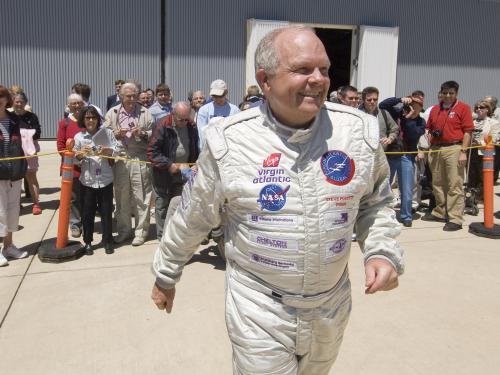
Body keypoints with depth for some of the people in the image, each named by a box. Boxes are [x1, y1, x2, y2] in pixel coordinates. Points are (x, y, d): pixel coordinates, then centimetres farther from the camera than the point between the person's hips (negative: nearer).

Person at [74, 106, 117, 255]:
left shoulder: (107, 132, 1)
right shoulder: (78, 137, 1)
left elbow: (117, 150, 2)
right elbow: (74, 159, 4)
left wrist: (107, 151, -17)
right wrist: (81, 153, -16)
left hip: (105, 179, 0)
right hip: (87, 180, 0)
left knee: (106, 211, 7)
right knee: (87, 213, 7)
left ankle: (107, 241, 19)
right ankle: (87, 242, 20)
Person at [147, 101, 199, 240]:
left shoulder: (191, 127, 0)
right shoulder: (163, 126, -14)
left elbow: (195, 150, 12)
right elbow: (152, 152, -16)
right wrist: (169, 165, -21)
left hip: (183, 174, 4)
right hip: (164, 174, -4)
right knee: (162, 205, 5)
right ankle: (162, 237, 17)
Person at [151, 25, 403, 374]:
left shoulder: (359, 130, -10)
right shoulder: (229, 140, -16)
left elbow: (376, 202, 7)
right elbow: (192, 218, -2)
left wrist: (383, 251, -10)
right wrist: (166, 275, 10)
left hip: (331, 306, 4)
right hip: (258, 307, -4)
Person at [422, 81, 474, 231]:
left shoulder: (463, 108, 1)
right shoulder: (435, 109, 16)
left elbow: (467, 132, -4)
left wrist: (463, 152, -11)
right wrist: (428, 149, 9)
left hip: (454, 149, -5)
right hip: (436, 149, 6)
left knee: (455, 186, -6)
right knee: (437, 184, 13)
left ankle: (455, 219, -4)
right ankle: (440, 212, 26)